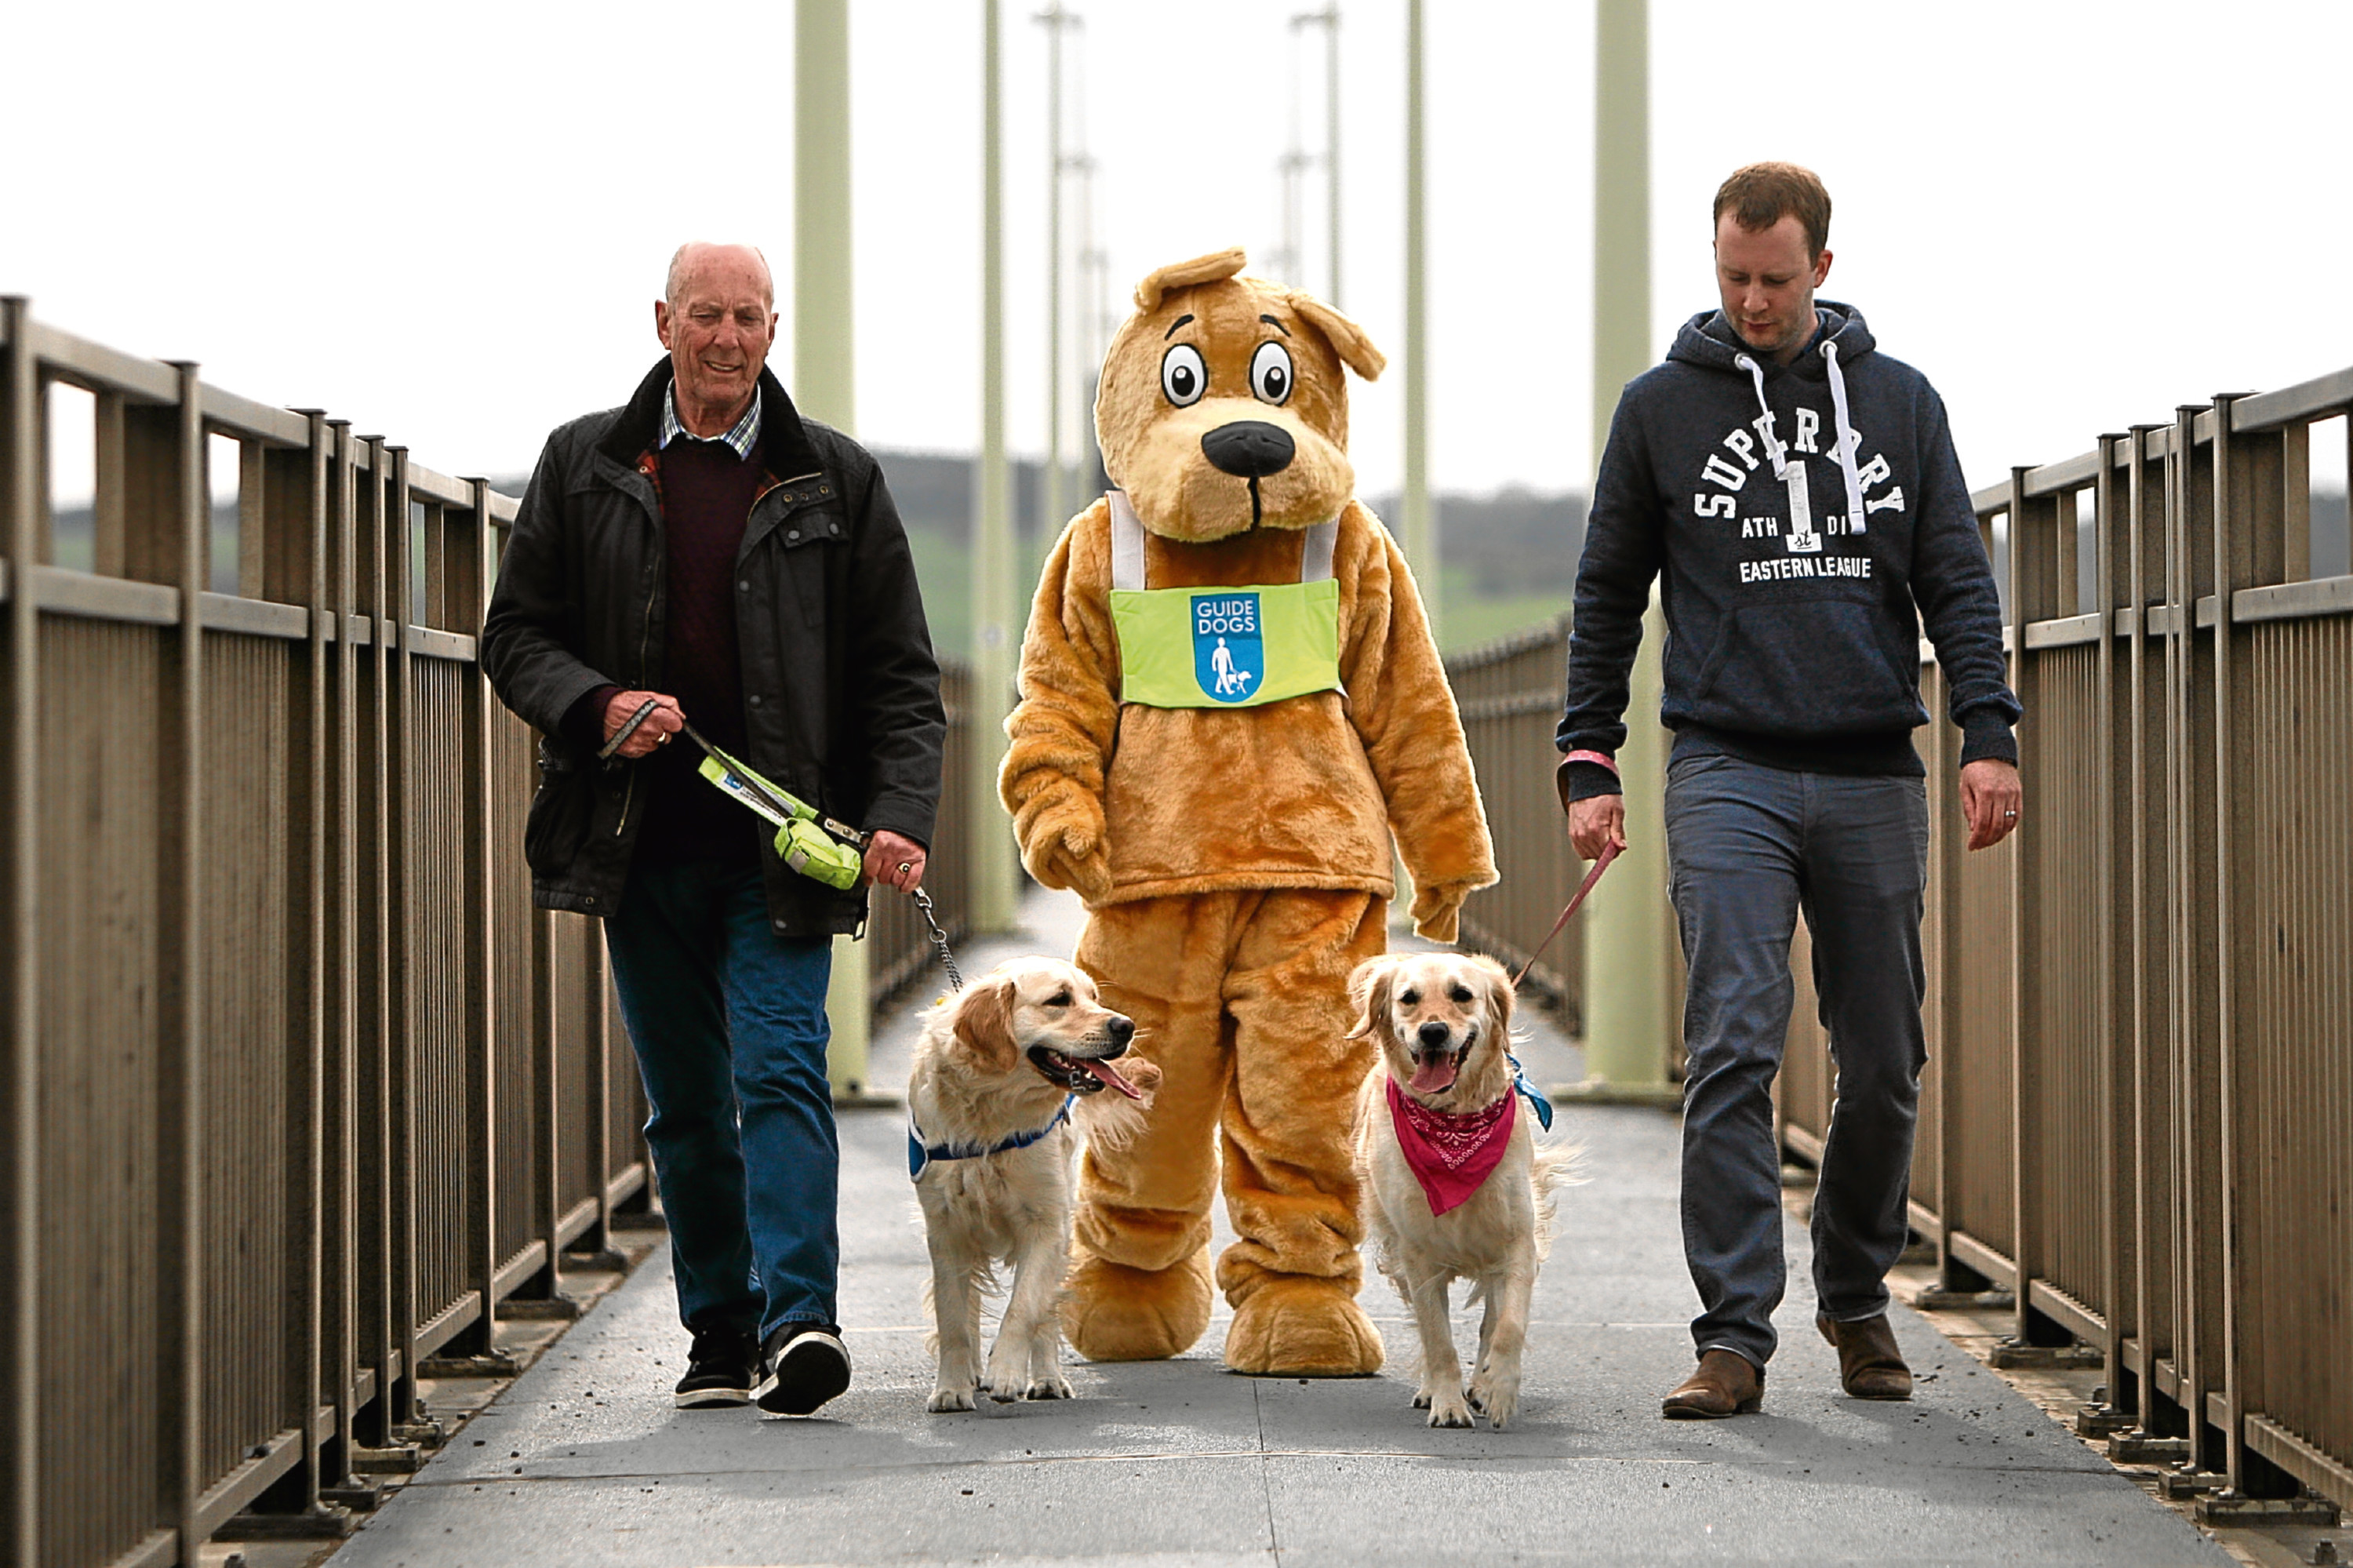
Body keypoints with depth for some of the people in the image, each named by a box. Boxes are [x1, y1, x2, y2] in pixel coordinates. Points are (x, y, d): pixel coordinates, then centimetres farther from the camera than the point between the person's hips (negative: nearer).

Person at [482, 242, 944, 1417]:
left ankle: (799, 1317, -23)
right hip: (640, 839, 2)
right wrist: (598, 706, -12)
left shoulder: (835, 481, 5)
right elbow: (515, 636, 9)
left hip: (781, 845, -2)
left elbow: (899, 673, 4)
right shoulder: (585, 466, 8)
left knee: (780, 1068, -15)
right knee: (685, 1100, 8)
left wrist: (898, 816, -10)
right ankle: (722, 1332, 17)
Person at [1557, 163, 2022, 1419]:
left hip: (1874, 777, 2)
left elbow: (1956, 579, 9)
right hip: (1728, 772, -2)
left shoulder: (1900, 402, 11)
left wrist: (1987, 731, -4)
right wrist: (1586, 763, 3)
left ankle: (1856, 1297, 24)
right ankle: (1734, 1333, -11)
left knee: (1884, 1064, 5)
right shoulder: (1662, 408, 7)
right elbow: (1607, 597, 11)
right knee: (1733, 1050, -12)